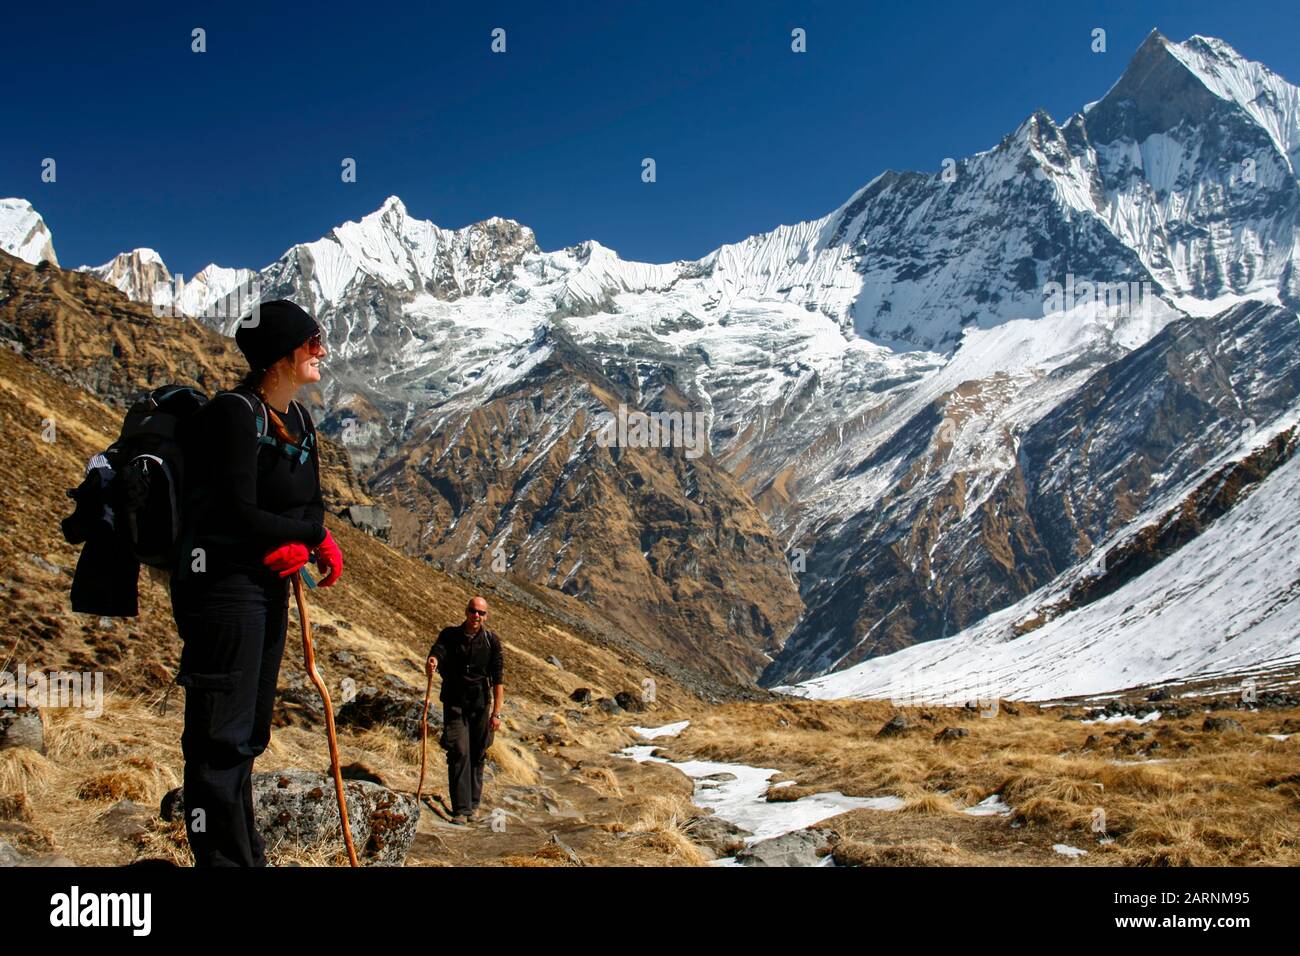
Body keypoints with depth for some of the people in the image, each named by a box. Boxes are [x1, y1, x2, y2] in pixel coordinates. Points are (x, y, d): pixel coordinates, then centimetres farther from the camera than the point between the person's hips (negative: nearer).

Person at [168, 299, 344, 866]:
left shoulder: (298, 421, 12)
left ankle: (247, 855, 28)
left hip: (270, 587, 9)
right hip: (223, 582, -9)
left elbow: (311, 506, 11)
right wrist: (315, 535, -8)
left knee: (248, 735, 17)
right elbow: (240, 515, -21)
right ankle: (223, 859, 1)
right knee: (223, 738, -6)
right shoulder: (234, 413, -15)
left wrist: (308, 545, -12)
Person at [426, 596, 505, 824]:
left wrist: (496, 713, -8)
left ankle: (473, 804, 21)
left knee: (478, 755, 7)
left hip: (480, 705, 1)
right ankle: (461, 808, -8)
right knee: (459, 753, -10)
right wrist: (433, 661, -44)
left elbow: (498, 680, -3)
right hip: (454, 703, -1)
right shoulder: (450, 635, 1)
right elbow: (438, 650, -19)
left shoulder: (491, 641, -1)